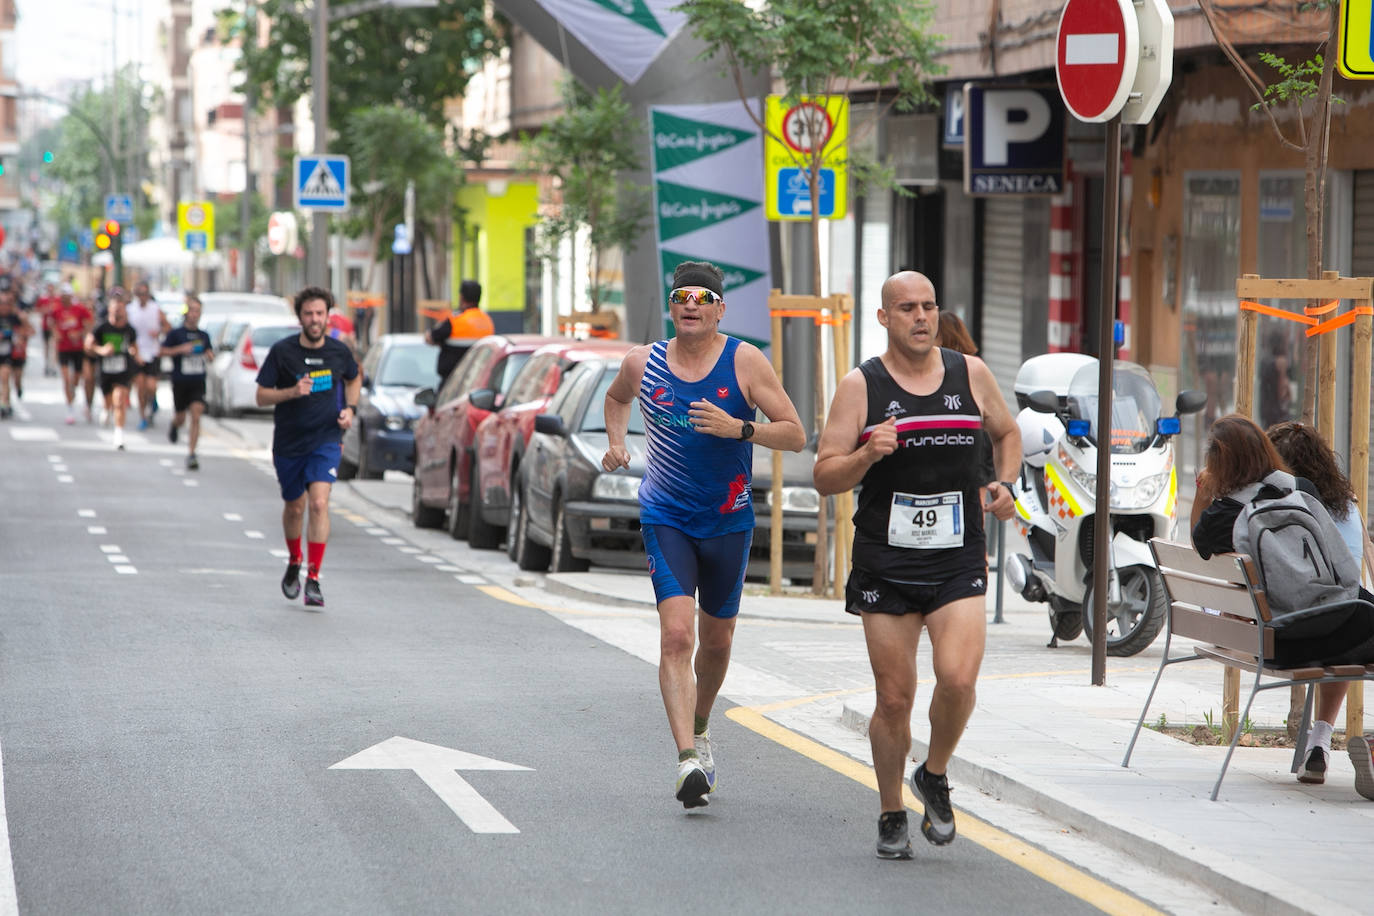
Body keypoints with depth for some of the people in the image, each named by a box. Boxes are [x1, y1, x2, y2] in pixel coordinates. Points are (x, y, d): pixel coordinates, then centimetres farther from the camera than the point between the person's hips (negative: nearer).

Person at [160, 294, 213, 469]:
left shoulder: (203, 336, 9)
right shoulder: (176, 333, -2)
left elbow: (210, 354, 21)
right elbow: (161, 351, -5)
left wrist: (209, 355, -2)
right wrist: (180, 349, -17)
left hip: (198, 383, 2)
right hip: (180, 381, -2)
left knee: (196, 415, -13)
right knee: (181, 418, 9)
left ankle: (191, 454, -11)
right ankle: (173, 426, 48)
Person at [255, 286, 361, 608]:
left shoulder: (339, 351, -2)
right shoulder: (282, 351, -7)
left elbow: (354, 378, 20)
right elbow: (261, 396, -5)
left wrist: (350, 408, 3)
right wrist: (292, 392, -22)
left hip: (326, 440, -1)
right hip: (288, 442, 1)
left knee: (319, 502, -18)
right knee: (294, 507, 13)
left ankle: (313, 580, -16)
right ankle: (294, 563, 42)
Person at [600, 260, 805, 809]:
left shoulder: (745, 362, -8)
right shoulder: (643, 364, -1)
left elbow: (795, 435, -10)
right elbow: (617, 397, 24)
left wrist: (737, 428, -24)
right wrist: (616, 443, 8)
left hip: (728, 520, 1)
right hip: (666, 517, -1)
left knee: (716, 640, 14)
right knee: (676, 634, -18)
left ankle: (700, 729, 43)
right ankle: (688, 760, -26)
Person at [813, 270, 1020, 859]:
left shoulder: (971, 374, 5)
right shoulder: (860, 387, -2)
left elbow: (1007, 434, 24)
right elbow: (825, 478, -2)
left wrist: (1003, 485, 6)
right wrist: (868, 454, -21)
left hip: (959, 562, 1)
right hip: (886, 563, -1)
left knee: (957, 677, -18)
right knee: (894, 698, 2)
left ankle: (935, 777, 10)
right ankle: (891, 816, 21)